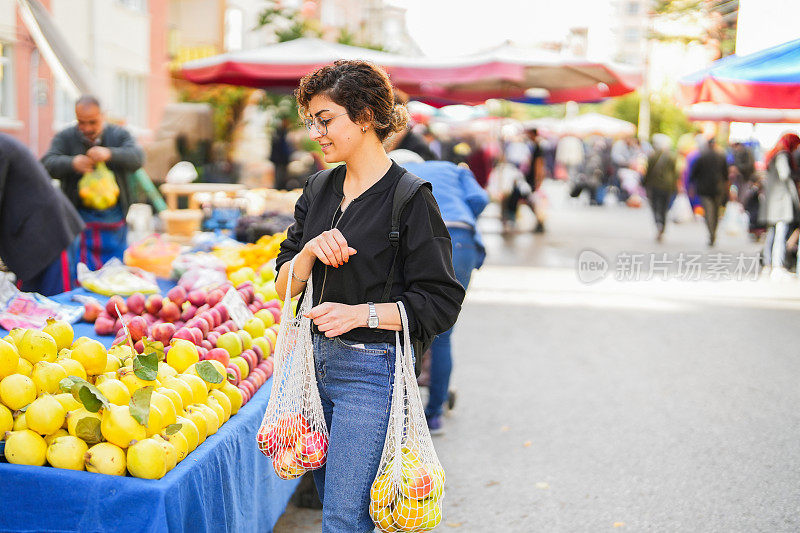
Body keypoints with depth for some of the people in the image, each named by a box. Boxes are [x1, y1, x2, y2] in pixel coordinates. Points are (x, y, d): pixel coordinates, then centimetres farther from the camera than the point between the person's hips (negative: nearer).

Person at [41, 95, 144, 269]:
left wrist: (109, 154, -31)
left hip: (114, 220, 1)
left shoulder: (119, 135, 5)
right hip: (80, 218, -1)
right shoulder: (65, 137, 4)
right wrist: (72, 163, -29)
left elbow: (137, 158, -12)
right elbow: (48, 164, -9)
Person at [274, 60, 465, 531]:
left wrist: (361, 313, -20)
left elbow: (441, 305, -12)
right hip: (319, 360, 7)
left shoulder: (410, 198, -11)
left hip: (371, 370, -7)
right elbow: (285, 285, 10)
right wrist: (310, 251, -11)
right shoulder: (320, 189, 10)